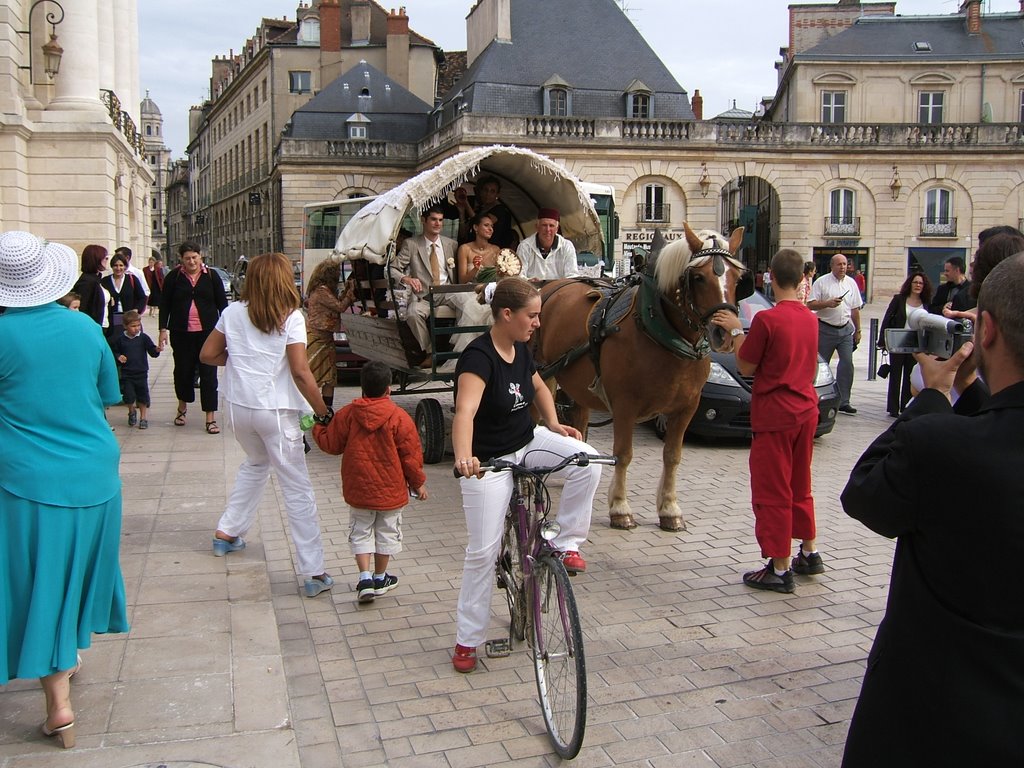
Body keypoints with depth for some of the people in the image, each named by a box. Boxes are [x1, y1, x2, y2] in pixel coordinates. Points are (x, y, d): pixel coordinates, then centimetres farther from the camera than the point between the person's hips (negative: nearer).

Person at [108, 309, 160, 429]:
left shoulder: (143, 338, -3)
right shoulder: (120, 339, -1)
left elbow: (152, 352, -5)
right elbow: (114, 352, 9)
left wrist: (157, 350, -26)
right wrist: (118, 357, -11)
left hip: (141, 373, 0)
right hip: (126, 374, 0)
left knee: (143, 396, 5)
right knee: (129, 396, -3)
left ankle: (143, 418, 20)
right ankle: (132, 412, 27)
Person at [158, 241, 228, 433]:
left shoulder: (211, 276, 2)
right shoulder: (174, 277, 2)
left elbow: (222, 303, 6)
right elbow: (164, 304, 7)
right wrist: (163, 329, 2)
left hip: (207, 332, -1)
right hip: (181, 333, 1)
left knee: (209, 373, -3)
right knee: (183, 370, 12)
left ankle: (210, 418, 0)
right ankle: (182, 407, 37)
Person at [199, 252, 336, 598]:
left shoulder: (233, 313, 3)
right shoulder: (291, 318, -10)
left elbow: (207, 354, 8)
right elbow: (300, 372, -16)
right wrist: (323, 411, -9)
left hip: (238, 407, 5)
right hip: (276, 411, -5)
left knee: (255, 463, 32)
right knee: (297, 489, -1)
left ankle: (228, 533, 38)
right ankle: (313, 573, 0)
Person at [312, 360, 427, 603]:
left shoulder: (347, 414, -6)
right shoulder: (400, 418, -13)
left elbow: (331, 444, 3)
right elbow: (411, 455, -7)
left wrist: (316, 428, 23)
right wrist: (418, 482, 6)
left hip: (358, 490, 1)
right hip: (391, 490, -1)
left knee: (360, 532, 15)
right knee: (387, 533, 15)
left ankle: (365, 577, 3)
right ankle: (380, 578, 26)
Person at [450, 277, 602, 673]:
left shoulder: (521, 349, -1)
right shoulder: (478, 356, -24)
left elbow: (538, 387, 20)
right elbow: (465, 411, -42)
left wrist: (553, 424, 4)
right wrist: (463, 457, -59)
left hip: (527, 443, 6)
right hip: (487, 460, -6)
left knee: (587, 460, -21)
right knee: (483, 551, -2)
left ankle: (565, 543, -3)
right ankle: (467, 640, 15)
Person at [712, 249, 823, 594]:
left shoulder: (766, 318, -16)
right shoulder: (810, 318, 6)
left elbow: (745, 367, -9)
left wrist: (735, 330, 2)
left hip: (775, 414, -7)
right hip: (806, 410, 7)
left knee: (772, 491, 2)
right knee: (799, 486, 22)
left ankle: (780, 570, 7)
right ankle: (809, 554, 33)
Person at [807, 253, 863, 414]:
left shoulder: (851, 283, 10)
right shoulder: (821, 282, -3)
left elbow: (855, 309, 15)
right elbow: (810, 305, -7)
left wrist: (858, 330, 16)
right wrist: (827, 303, -21)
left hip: (846, 329, 3)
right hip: (825, 329, -3)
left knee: (847, 363, -5)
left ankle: (843, 402, 0)